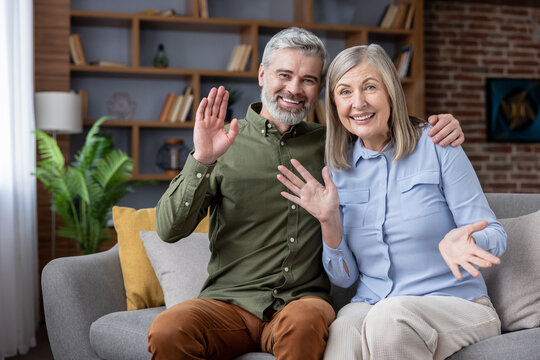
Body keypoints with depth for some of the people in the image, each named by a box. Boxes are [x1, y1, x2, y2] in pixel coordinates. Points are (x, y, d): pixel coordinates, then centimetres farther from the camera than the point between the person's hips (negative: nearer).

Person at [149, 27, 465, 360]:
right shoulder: (222, 143, 4)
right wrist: (202, 160, -18)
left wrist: (439, 128, 5)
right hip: (229, 302, 0)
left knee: (304, 322, -36)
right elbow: (170, 229, -3)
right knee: (167, 331, -31)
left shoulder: (329, 143, 13)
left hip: (304, 299, 0)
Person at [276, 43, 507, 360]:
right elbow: (344, 278, 8)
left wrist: (462, 243, -27)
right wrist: (330, 221, -10)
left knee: (390, 315, -34)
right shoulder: (338, 169, 6)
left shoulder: (436, 145, -4)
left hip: (458, 306, 0)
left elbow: (495, 236, -4)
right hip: (370, 307, 1)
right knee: (343, 330, -34)